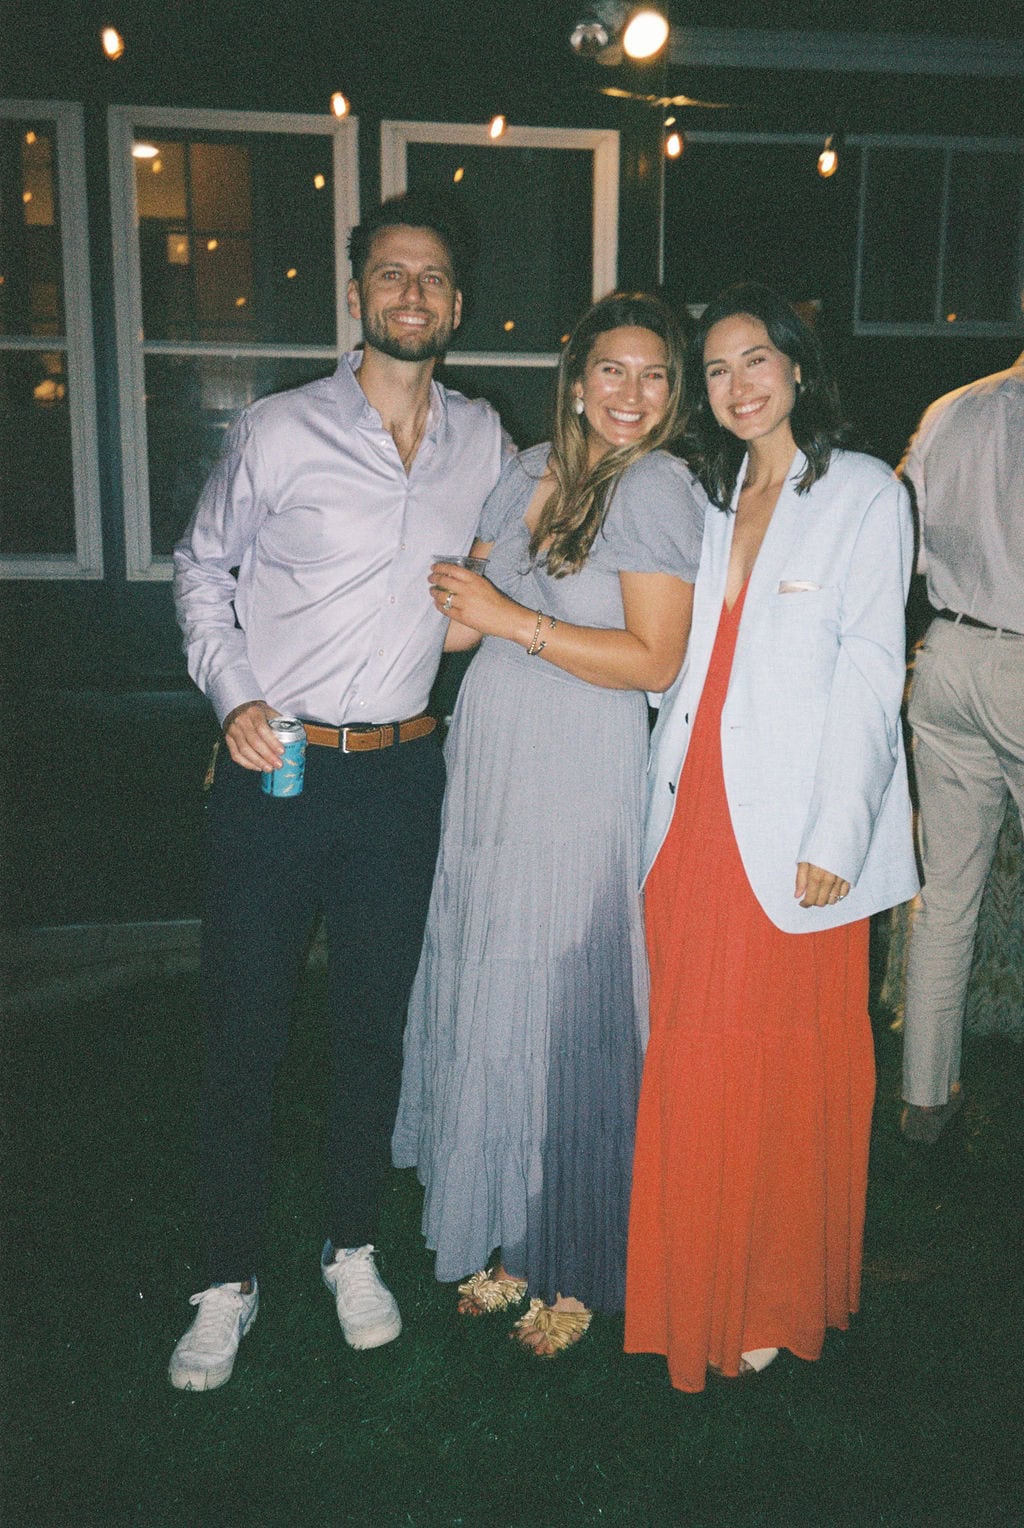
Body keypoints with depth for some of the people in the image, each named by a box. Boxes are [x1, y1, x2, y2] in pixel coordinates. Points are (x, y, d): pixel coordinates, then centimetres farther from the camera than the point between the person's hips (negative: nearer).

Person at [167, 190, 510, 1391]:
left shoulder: (483, 440, 6)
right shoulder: (278, 433, -3)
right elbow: (201, 569, 6)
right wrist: (232, 697, -6)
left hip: (400, 773, 3)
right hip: (272, 772, -2)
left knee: (375, 1024, 13)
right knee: (242, 1031, 5)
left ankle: (354, 1248, 34)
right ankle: (228, 1280, 25)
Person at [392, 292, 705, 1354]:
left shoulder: (656, 487, -8)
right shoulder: (527, 470, 11)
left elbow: (654, 660, -15)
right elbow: (471, 616, 17)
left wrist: (513, 622, -16)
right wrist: (457, 608, -3)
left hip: (577, 782, -6)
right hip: (486, 766, 7)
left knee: (558, 1004, 2)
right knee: (485, 996, 12)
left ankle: (572, 1269, 24)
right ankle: (504, 1235, 32)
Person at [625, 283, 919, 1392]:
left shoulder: (864, 494, -2)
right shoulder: (709, 497, 15)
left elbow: (869, 677, -9)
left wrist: (834, 837, -14)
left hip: (792, 831, -5)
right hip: (694, 811, 5)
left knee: (788, 1061, 4)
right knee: (691, 1056, 10)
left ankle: (777, 1298, 23)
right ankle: (701, 1287, 28)